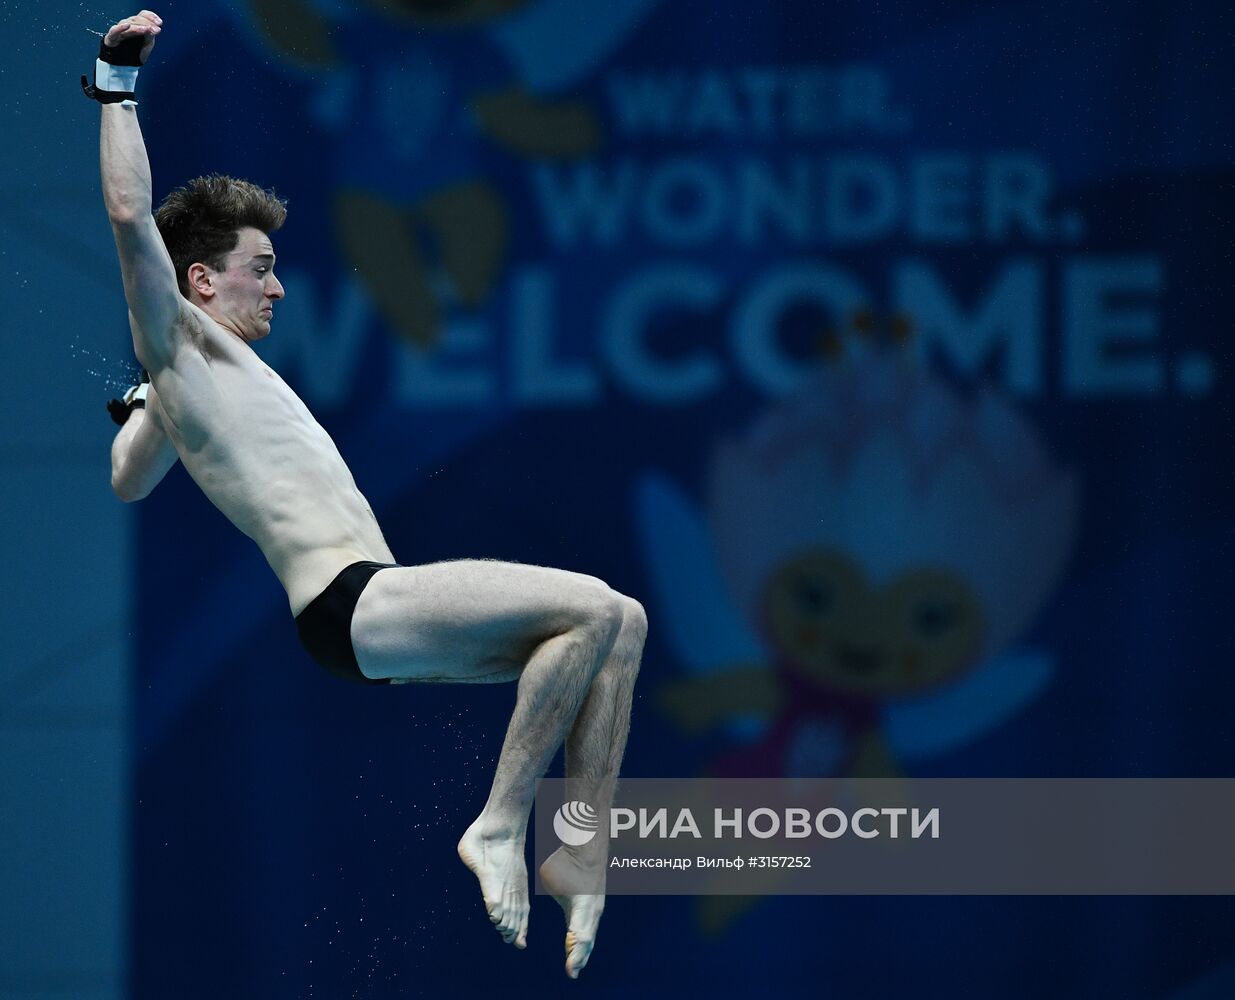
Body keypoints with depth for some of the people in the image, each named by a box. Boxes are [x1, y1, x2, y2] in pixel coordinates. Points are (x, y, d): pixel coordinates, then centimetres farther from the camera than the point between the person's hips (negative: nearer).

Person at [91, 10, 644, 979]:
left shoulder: (216, 372, 27)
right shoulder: (183, 345, 1)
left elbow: (125, 481, 41)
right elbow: (132, 218, -13)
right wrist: (118, 86, -8)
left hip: (377, 613, 10)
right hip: (346, 606, -10)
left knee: (620, 621, 4)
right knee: (591, 607, -22)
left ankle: (585, 854, -4)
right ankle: (499, 825, -18)